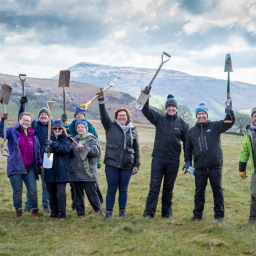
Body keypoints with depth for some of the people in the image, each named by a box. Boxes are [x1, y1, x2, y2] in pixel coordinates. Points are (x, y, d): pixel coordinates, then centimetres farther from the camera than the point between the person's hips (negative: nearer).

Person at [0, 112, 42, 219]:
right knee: (17, 191, 3)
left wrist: (39, 164, 17)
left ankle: (35, 210, 14)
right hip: (15, 167, -3)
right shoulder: (12, 131, 1)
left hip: (30, 168, 3)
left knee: (33, 190, -1)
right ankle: (18, 210, 20)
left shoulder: (33, 134, 11)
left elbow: (37, 150, 17)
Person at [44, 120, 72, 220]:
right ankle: (54, 213, 21)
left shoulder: (66, 140, 5)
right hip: (50, 171, 3)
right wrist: (46, 150, -21)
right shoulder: (49, 139, 14)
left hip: (61, 171, -3)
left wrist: (53, 144, -27)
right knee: (52, 194, 8)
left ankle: (62, 214, -3)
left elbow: (66, 148, -14)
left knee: (61, 193, -11)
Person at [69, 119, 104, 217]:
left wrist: (84, 148, -31)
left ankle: (99, 211, 5)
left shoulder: (92, 139, 1)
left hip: (89, 172, -4)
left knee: (91, 193, -5)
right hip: (76, 171, 4)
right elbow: (70, 154, 11)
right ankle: (80, 213, 17)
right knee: (78, 193, 9)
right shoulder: (74, 140, 13)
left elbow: (95, 151, -15)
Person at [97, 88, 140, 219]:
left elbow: (136, 149, 14)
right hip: (112, 164, -2)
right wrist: (101, 101, -20)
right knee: (111, 189, 1)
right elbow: (104, 116, -7)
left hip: (127, 165, 2)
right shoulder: (111, 127, 7)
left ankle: (122, 211, 18)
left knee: (124, 189, 7)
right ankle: (109, 211, 9)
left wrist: (136, 165, 8)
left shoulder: (132, 131, 12)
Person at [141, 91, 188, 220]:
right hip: (158, 159, -1)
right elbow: (146, 110, -5)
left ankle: (167, 213, 19)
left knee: (169, 188, 11)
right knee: (154, 187, -1)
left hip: (173, 161, 1)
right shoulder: (159, 119, 4)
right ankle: (149, 213, 4)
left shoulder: (182, 124, 6)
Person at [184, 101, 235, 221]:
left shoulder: (215, 126, 4)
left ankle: (219, 214, 16)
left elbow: (229, 122, -6)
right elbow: (188, 149, 16)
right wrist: (188, 164, 11)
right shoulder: (191, 131, 11)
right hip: (199, 168, 2)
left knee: (217, 191, 5)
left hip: (215, 167, -2)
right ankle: (197, 215, 19)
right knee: (199, 192, 8)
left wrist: (230, 110, -21)